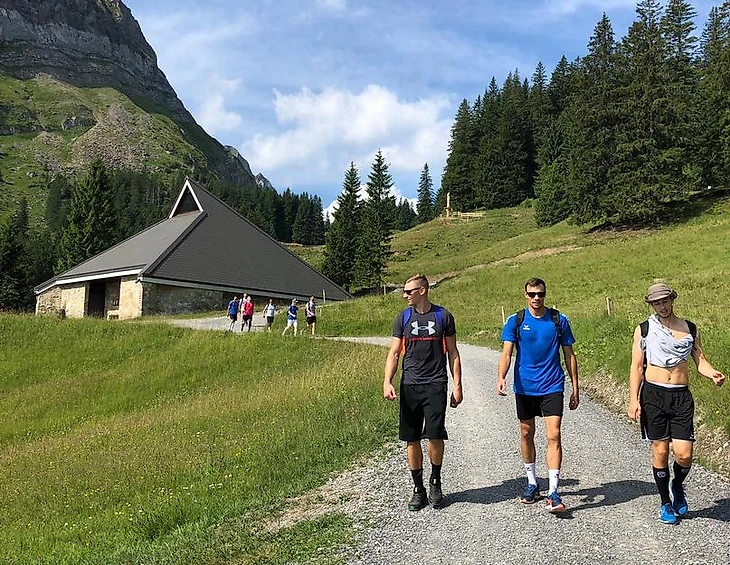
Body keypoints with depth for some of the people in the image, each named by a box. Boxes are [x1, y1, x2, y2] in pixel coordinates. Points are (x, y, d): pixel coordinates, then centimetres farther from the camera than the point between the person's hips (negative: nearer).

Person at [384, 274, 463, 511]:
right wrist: (387, 382, -9)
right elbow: (394, 353, 5)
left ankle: (435, 482, 18)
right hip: (409, 385, 2)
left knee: (435, 436, -7)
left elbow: (453, 353, 8)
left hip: (436, 384, -2)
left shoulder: (443, 316, 3)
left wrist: (457, 385, 3)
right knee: (411, 439, 3)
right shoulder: (403, 318, 7)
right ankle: (418, 489, 17)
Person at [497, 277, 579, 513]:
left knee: (554, 436, -10)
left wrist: (575, 388, 7)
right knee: (527, 434, 12)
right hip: (524, 387, 1)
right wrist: (501, 378, -25)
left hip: (552, 387, -1)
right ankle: (532, 483, 29)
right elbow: (506, 353, -8)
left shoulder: (559, 320, 1)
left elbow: (569, 355, 8)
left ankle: (553, 492, -7)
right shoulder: (515, 321, 0)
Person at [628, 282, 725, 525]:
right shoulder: (644, 330, 2)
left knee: (684, 454, -5)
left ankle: (677, 487, 27)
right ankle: (665, 503, 21)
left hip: (682, 396, 2)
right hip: (653, 394, -1)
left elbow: (700, 360, 9)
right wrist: (633, 400, -7)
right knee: (660, 451, 2)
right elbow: (636, 367, 1)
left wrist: (713, 374, -14)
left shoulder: (690, 329, 9)